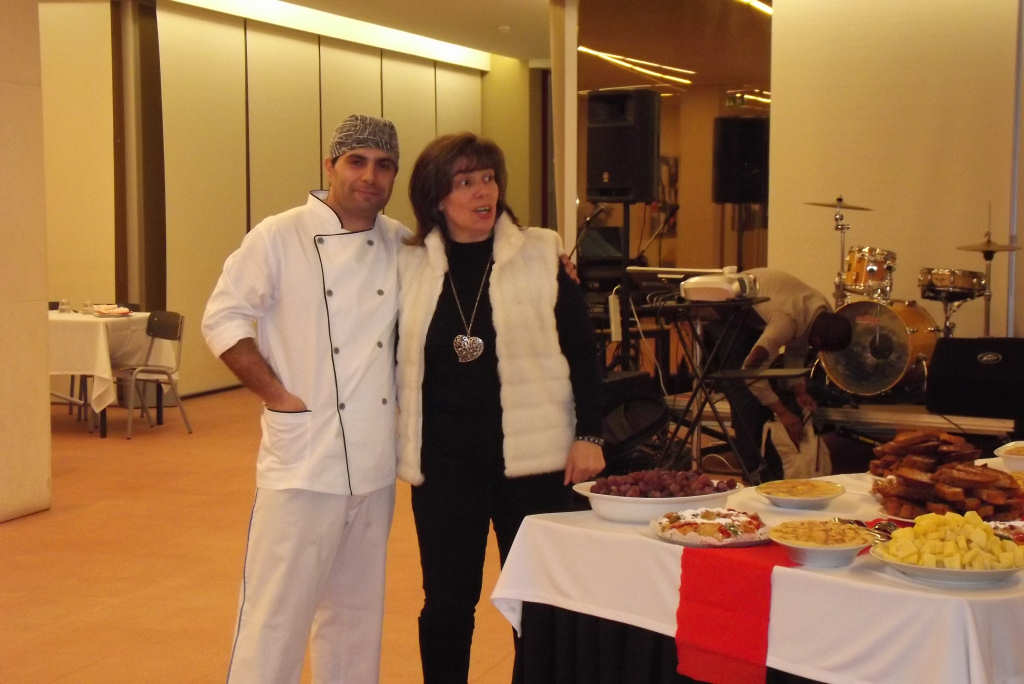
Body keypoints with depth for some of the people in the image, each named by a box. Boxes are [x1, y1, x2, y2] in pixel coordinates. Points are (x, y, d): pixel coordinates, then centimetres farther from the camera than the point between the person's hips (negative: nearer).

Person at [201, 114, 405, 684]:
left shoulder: (401, 245, 7)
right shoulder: (280, 238, -8)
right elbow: (224, 319, -6)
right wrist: (277, 395, -12)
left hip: (375, 465, 5)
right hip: (303, 461, -5)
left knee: (357, 609, 17)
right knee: (277, 614, -1)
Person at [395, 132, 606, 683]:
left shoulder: (539, 256, -1)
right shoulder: (411, 267, 4)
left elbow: (581, 350, 2)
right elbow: (397, 360, 13)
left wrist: (588, 434, -3)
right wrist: (395, 442, 10)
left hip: (531, 454, -1)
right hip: (443, 458, 2)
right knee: (446, 602, 9)